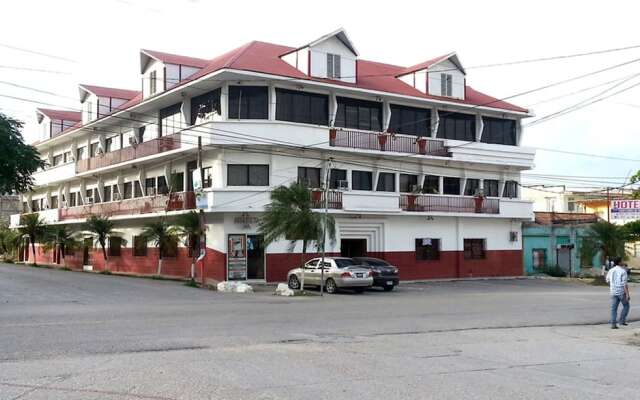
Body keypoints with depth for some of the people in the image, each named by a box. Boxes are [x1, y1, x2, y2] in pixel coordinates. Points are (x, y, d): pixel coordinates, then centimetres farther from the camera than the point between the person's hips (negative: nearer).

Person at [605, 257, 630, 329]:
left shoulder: (611, 270, 6)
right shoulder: (623, 271, -12)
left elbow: (608, 280, 20)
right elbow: (625, 284, -18)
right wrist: (627, 294, -18)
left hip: (614, 292, 5)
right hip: (622, 292, -5)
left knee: (614, 308, 3)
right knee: (626, 306, 17)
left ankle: (613, 324, -3)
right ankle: (622, 320, 10)